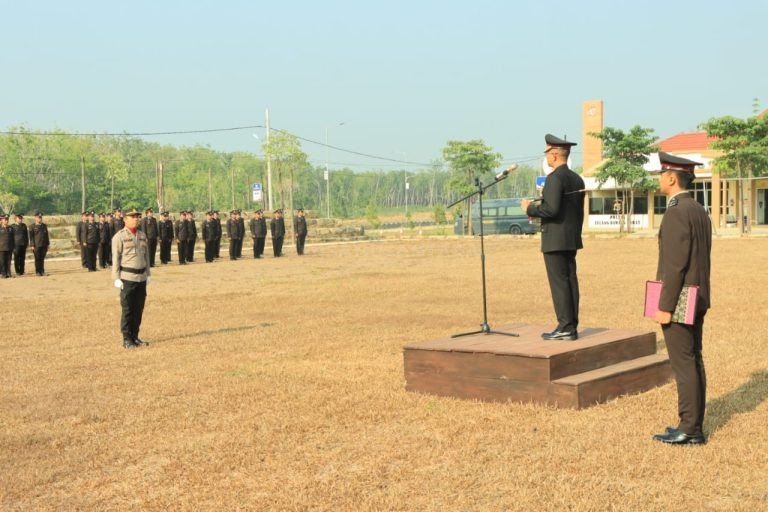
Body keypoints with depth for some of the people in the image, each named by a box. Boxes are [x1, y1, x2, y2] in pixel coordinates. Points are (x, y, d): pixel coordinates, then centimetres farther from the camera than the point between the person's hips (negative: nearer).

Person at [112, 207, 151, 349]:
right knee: (127, 309, -2)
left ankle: (135, 336, 18)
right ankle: (127, 339, 5)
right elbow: (115, 258, -8)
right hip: (127, 278, -6)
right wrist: (116, 278, -12)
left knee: (139, 309, 9)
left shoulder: (142, 235, 12)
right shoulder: (119, 236, -6)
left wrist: (148, 274, 15)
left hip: (141, 277, 6)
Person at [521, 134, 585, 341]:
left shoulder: (555, 178, -15)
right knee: (570, 281, 9)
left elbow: (551, 209, -24)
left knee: (559, 283, -6)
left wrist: (530, 208, -9)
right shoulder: (577, 179, 13)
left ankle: (565, 328, -6)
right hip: (571, 238, 9)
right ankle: (572, 326, 11)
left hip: (555, 239, -9)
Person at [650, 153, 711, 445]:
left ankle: (689, 429, -1)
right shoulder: (699, 211, 13)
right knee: (693, 362, 12)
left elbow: (675, 264, -22)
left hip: (679, 301, -10)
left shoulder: (676, 213, -18)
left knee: (684, 365, -5)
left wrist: (664, 307, -19)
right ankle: (694, 425, 17)